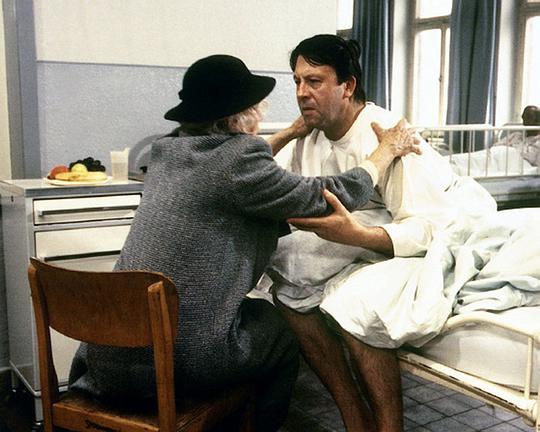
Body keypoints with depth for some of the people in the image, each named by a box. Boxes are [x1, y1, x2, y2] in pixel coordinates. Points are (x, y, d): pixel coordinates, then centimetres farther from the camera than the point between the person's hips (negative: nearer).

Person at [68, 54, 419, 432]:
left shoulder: (170, 150, 8)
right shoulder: (236, 160, -14)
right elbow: (329, 197, -6)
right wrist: (388, 150, 9)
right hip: (181, 356, -7)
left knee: (257, 313, 32)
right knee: (283, 333, 22)